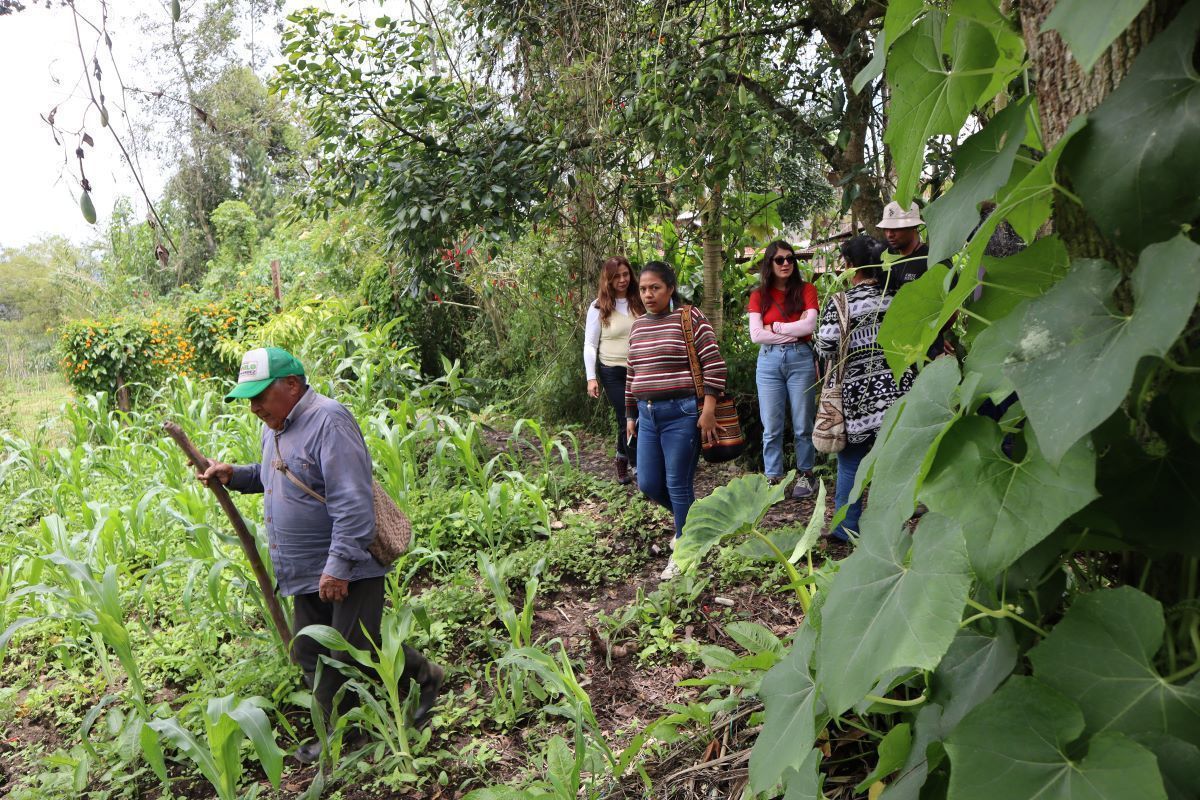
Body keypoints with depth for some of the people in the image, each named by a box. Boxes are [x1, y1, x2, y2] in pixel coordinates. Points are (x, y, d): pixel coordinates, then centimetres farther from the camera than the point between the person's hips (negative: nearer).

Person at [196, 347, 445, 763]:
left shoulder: (328, 421, -19)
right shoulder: (275, 427, 11)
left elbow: (352, 503, -25)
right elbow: (269, 477, 32)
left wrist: (339, 565, -27)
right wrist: (233, 474, 12)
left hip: (347, 569, -9)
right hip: (306, 573, 9)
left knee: (355, 650, -5)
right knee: (310, 652, 14)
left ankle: (424, 678, 20)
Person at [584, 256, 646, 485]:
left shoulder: (639, 303, 6)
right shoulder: (599, 308, -2)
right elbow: (590, 345, -1)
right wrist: (591, 377, -8)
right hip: (613, 373, -3)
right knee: (627, 421, -3)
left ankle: (622, 459, 27)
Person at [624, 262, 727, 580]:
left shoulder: (690, 318, -7)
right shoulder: (638, 326, 13)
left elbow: (713, 365, -10)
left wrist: (708, 411, -16)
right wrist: (631, 416, 21)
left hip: (682, 414, -7)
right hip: (648, 416, 7)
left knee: (678, 485, -1)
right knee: (648, 484, 9)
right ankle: (690, 519, 36)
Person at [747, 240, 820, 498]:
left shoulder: (806, 289, 4)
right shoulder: (759, 295, 6)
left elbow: (809, 325, -9)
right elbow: (756, 335, -4)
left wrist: (774, 327, -5)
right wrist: (794, 330, -7)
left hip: (801, 359, -1)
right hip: (769, 361, 1)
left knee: (803, 425, 6)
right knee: (772, 427, 3)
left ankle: (806, 474, 20)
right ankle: (773, 478, 12)